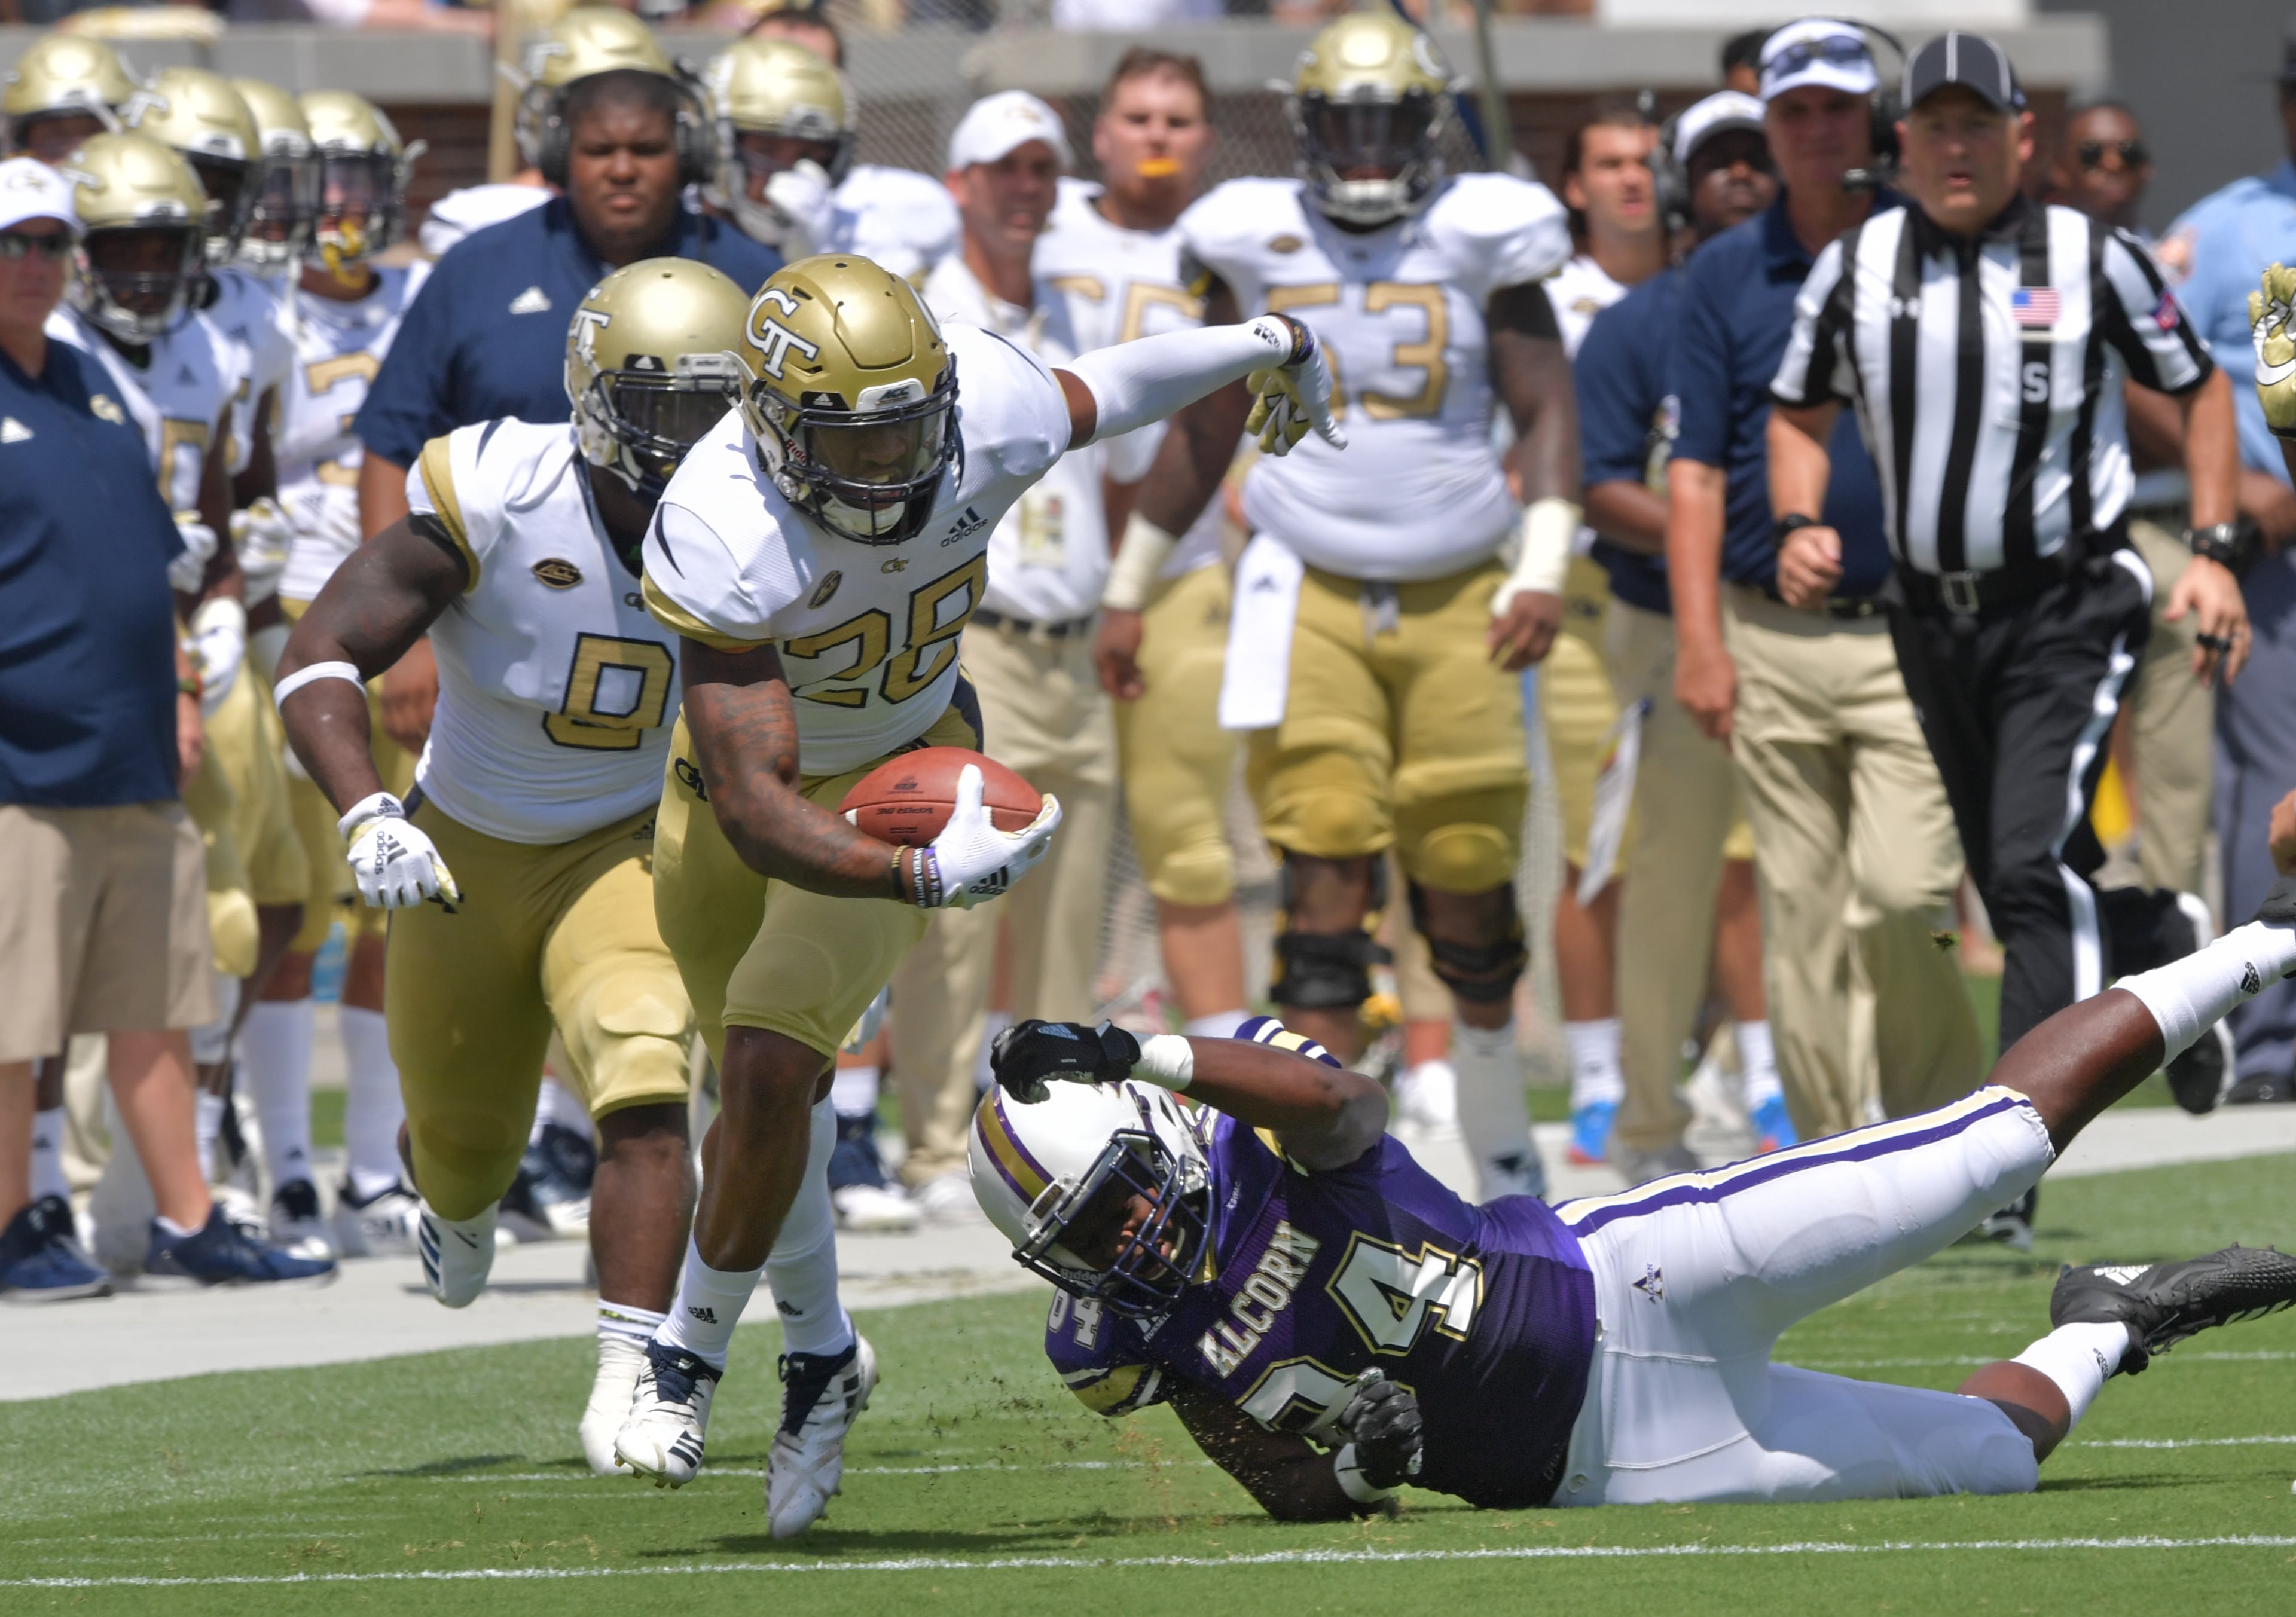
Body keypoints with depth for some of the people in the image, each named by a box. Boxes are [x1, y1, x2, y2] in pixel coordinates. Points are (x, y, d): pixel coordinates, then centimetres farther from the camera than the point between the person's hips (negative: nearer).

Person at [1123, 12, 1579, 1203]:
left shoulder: (1481, 238, 1)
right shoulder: (1257, 244, 5)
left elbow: (1546, 410, 0)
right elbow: (1206, 428, 16)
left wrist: (1544, 568, -13)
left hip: (1457, 599, 0)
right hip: (1309, 597, 0)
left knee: (1468, 888, 4)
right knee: (1326, 883, -11)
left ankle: (1500, 1137, 27)